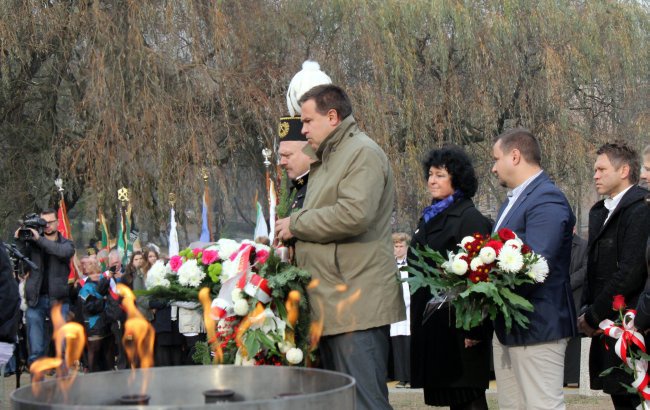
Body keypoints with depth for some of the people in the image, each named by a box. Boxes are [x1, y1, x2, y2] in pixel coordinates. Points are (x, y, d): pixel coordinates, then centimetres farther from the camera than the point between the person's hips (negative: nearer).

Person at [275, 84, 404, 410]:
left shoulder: (363, 153, -7)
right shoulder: (326, 160, 23)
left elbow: (354, 214, -22)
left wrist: (296, 224, -10)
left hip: (357, 306, -10)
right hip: (331, 306, 10)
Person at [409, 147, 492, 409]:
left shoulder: (469, 218, -11)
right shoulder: (429, 218, 16)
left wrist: (472, 328, -23)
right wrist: (416, 321, 21)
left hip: (457, 325, -8)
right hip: (430, 322, 9)